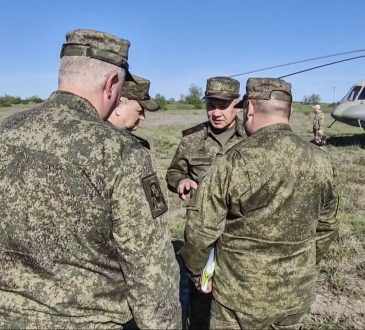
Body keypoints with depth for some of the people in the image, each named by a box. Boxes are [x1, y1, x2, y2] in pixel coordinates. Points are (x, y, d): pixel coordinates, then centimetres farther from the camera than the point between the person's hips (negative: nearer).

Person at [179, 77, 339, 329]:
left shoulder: (234, 163, -22)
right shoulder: (321, 161, -7)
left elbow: (202, 230, -16)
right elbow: (326, 227, 4)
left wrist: (196, 270, 3)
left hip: (243, 294, -4)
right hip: (298, 293, 4)